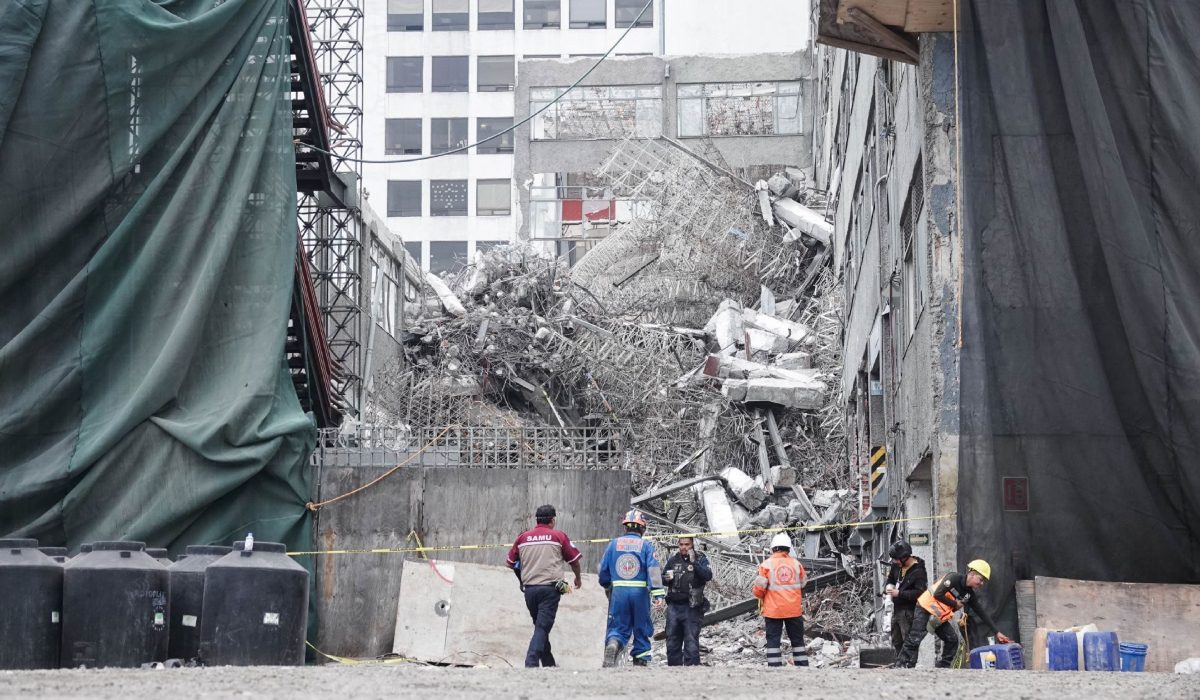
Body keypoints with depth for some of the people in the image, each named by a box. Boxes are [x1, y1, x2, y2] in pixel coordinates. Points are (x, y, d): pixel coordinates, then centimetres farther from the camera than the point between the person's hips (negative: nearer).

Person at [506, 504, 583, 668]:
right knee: (542, 628, -7)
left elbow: (510, 563, 15)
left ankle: (548, 664, 20)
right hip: (550, 589, -4)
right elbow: (574, 560, 7)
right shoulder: (558, 536, 2)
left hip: (529, 589, 4)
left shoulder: (523, 537, 10)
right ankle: (531, 663, -21)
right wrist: (578, 578, 26)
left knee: (540, 627, 16)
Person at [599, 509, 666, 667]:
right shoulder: (646, 546, 1)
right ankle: (641, 661, 11)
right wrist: (659, 595, -15)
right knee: (641, 629, 12)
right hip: (640, 592, -1)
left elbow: (603, 570, 11)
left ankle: (612, 645, -25)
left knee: (617, 628, 5)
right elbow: (654, 570, -10)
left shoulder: (614, 544, 7)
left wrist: (608, 588, 30)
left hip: (618, 591, 1)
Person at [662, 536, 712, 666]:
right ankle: (674, 666, 15)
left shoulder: (700, 559, 0)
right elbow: (662, 579, 18)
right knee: (672, 641, 7)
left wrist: (694, 563, -25)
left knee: (691, 640, -7)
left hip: (692, 607, -4)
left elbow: (708, 576, -16)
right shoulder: (673, 559, 10)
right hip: (674, 605, 4)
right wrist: (666, 578, -5)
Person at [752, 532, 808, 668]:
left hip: (773, 610, -2)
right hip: (794, 609, 2)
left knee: (773, 641, 3)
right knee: (797, 640, 13)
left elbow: (759, 588, -10)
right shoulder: (796, 564, 0)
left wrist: (760, 596, 11)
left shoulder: (767, 565, -9)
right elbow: (805, 585, 8)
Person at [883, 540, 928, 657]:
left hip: (909, 611, -9)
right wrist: (888, 587, -1)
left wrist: (899, 593, -24)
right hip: (897, 608, 9)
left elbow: (919, 593, -26)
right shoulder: (897, 565, 4)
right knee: (896, 641, 18)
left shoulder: (918, 572, -20)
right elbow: (891, 578, 22)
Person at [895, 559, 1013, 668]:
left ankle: (942, 667, 6)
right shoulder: (954, 578, -19)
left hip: (940, 618, 8)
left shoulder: (971, 594, 3)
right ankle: (901, 666, -17)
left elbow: (982, 613, 7)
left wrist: (997, 632, 3)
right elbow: (938, 594, -27)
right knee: (913, 640, -16)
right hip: (925, 610, -8)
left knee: (952, 639, 0)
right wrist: (955, 604, -14)